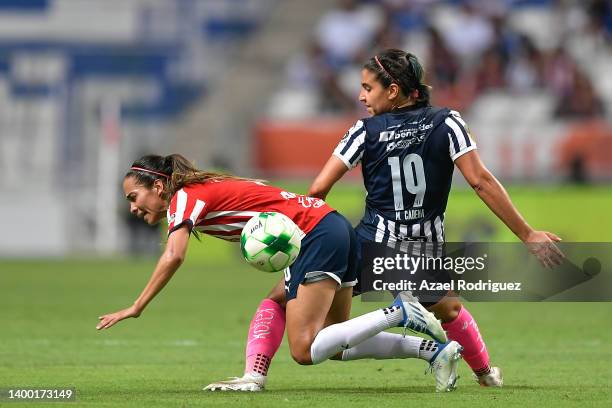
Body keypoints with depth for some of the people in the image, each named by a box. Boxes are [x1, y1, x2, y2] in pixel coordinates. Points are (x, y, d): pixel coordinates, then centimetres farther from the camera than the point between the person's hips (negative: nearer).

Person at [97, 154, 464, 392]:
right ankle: (435, 349, 10)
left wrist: (136, 309, -21)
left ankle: (398, 313, -13)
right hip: (337, 230, 10)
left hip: (319, 232, -10)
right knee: (333, 345, 14)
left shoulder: (185, 197, -6)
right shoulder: (207, 193, 20)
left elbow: (173, 257, -22)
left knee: (305, 351, -14)